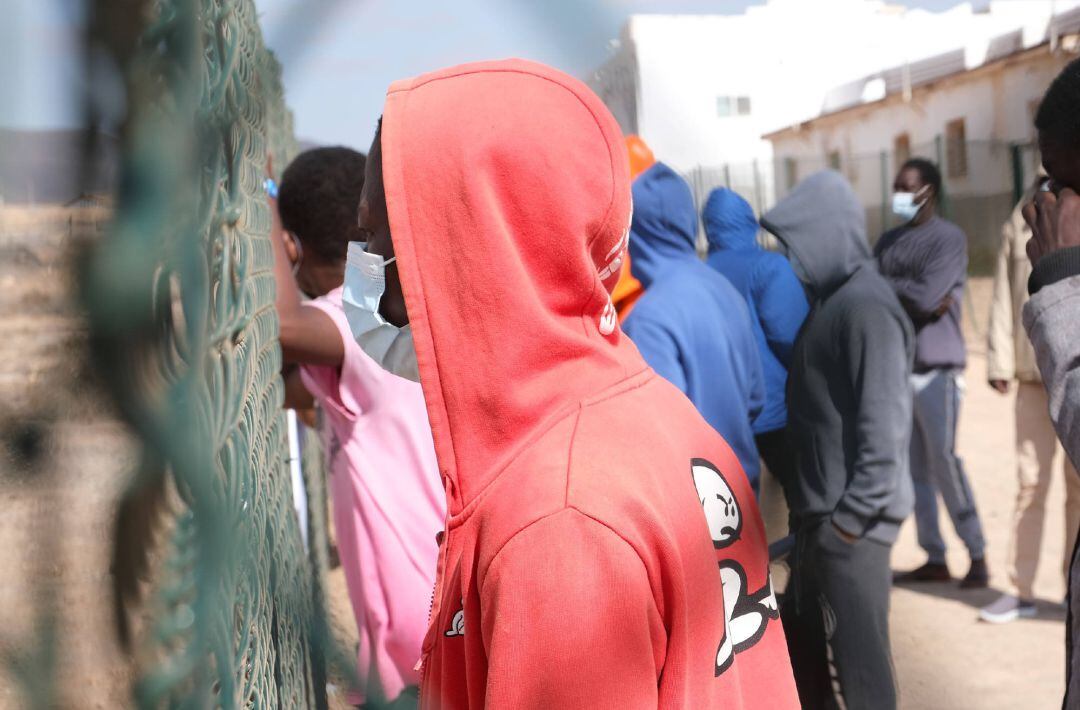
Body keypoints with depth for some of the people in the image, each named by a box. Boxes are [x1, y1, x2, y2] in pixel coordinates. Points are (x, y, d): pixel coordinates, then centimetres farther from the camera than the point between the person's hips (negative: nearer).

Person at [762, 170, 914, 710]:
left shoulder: (865, 307, -17)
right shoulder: (829, 299, 12)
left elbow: (884, 428, -22)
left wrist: (847, 521, -20)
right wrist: (811, 511, 17)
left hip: (851, 524, -10)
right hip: (820, 515, 10)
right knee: (804, 650, 21)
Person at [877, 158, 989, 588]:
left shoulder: (948, 238, -4)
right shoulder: (889, 240, 15)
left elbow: (927, 295, -16)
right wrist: (910, 298, -12)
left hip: (936, 365, -6)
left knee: (943, 458, -9)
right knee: (914, 465, 7)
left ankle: (978, 555, 1)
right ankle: (934, 558, 13)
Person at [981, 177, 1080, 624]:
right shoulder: (1018, 228, 8)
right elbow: (1003, 300, 6)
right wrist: (1000, 362, -1)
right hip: (1034, 374, 1)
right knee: (1030, 480, 4)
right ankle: (1021, 590, 9)